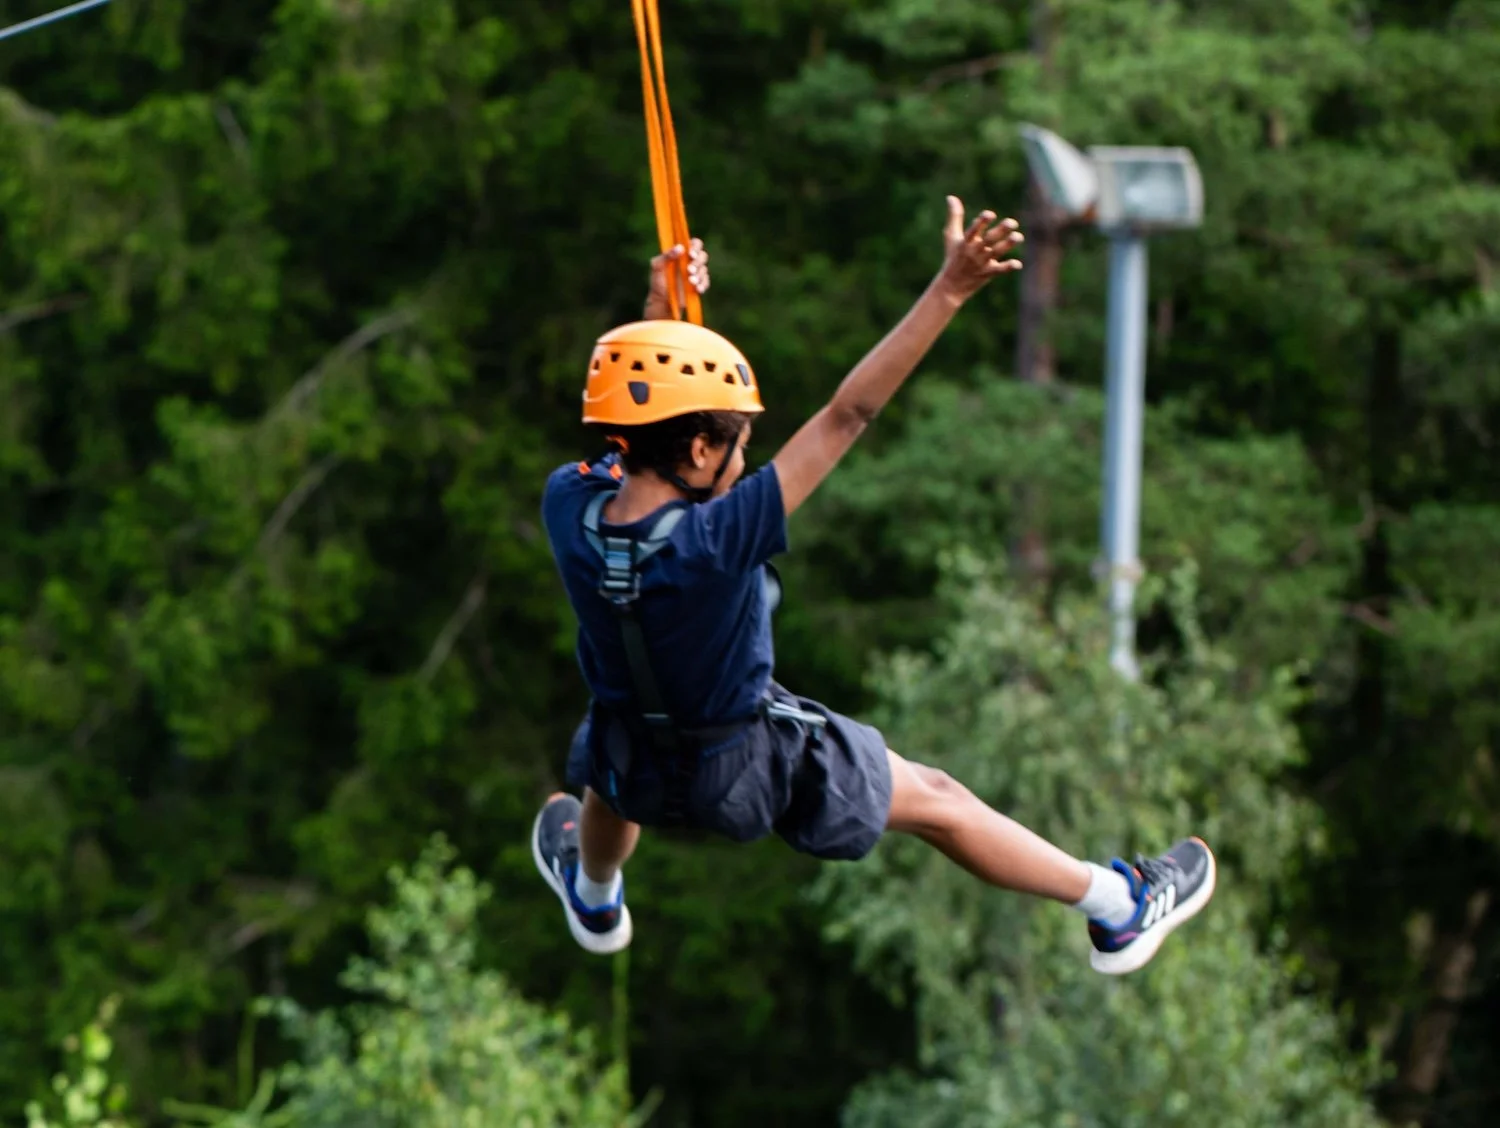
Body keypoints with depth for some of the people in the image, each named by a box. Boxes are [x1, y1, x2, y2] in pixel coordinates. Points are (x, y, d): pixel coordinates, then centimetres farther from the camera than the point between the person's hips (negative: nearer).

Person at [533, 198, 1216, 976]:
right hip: (753, 774, -4)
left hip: (633, 772, 4)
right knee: (937, 803, 16)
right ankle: (1119, 910, 32)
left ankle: (593, 899, 70)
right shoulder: (716, 540, -38)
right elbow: (847, 416, -38)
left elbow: (627, 414, -1)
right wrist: (949, 291, -38)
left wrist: (659, 311, 5)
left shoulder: (569, 509, -25)